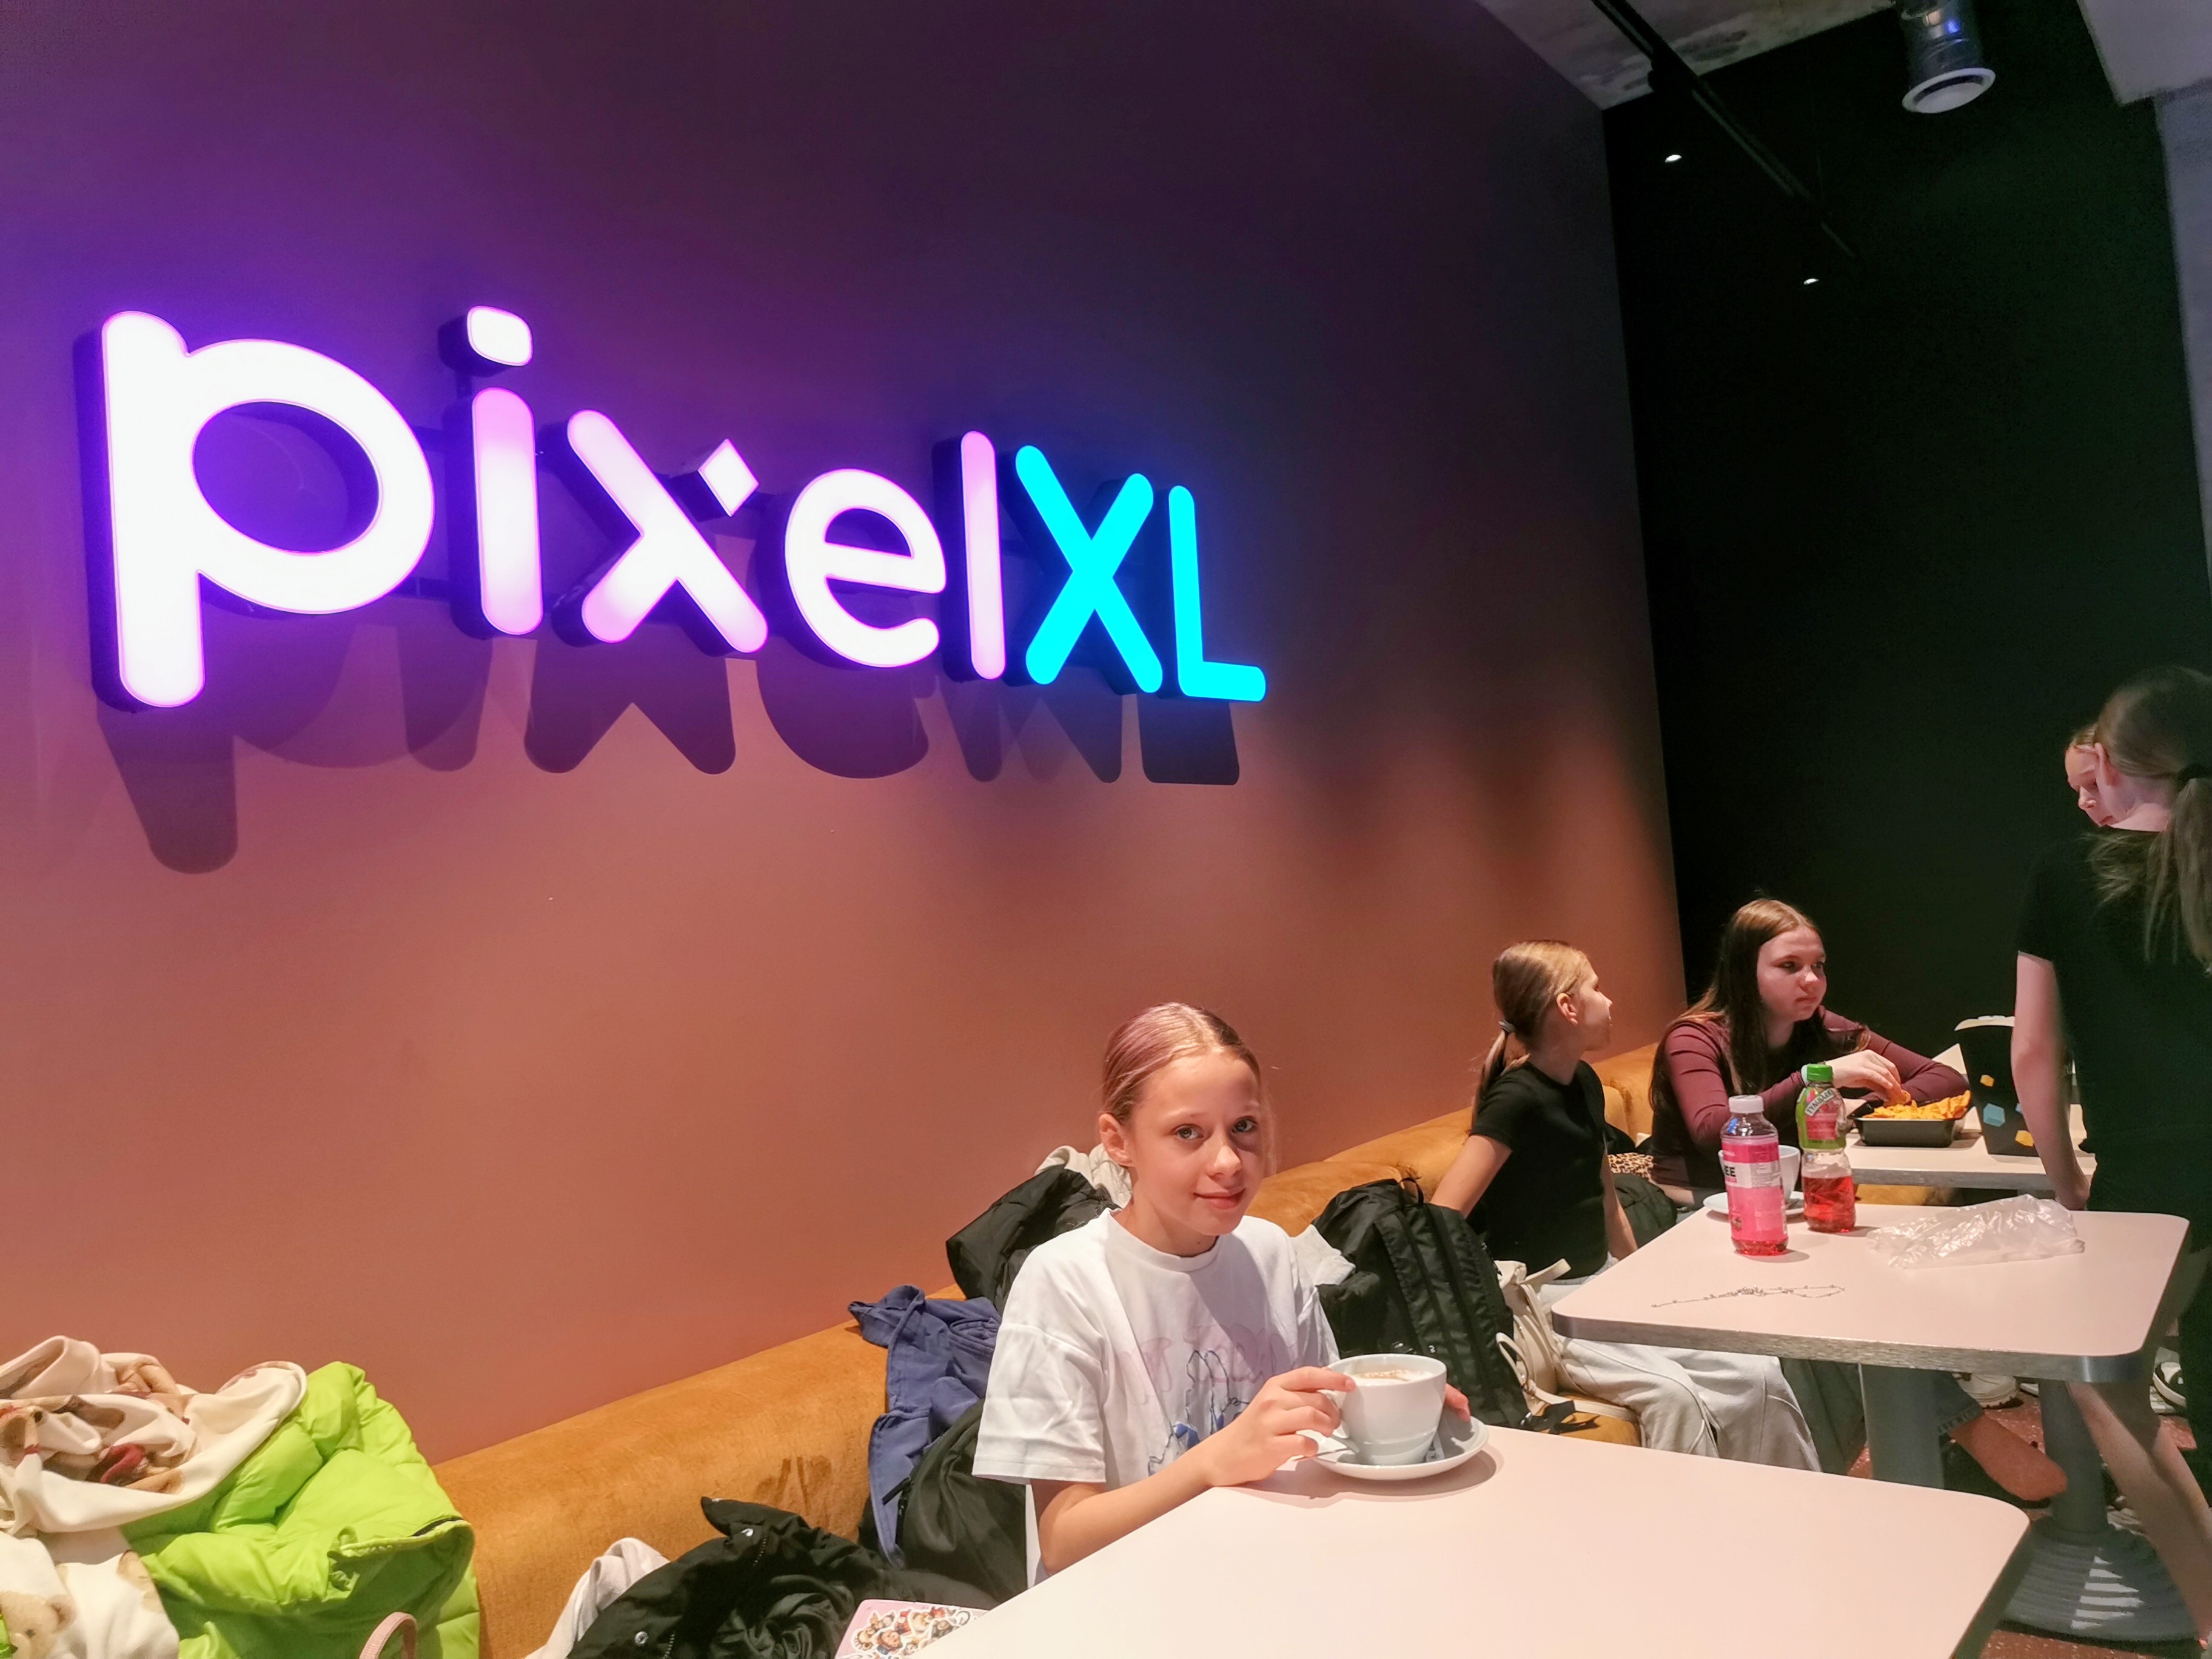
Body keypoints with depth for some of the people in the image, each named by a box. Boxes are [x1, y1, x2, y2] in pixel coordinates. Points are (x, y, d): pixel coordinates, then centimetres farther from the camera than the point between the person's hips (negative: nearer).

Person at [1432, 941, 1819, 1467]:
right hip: (1545, 1303, -8)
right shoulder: (1517, 1099, -17)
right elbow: (1440, 1224, -24)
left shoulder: (1585, 1084, 9)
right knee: (1670, 1394, -29)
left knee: (1759, 1377, -8)